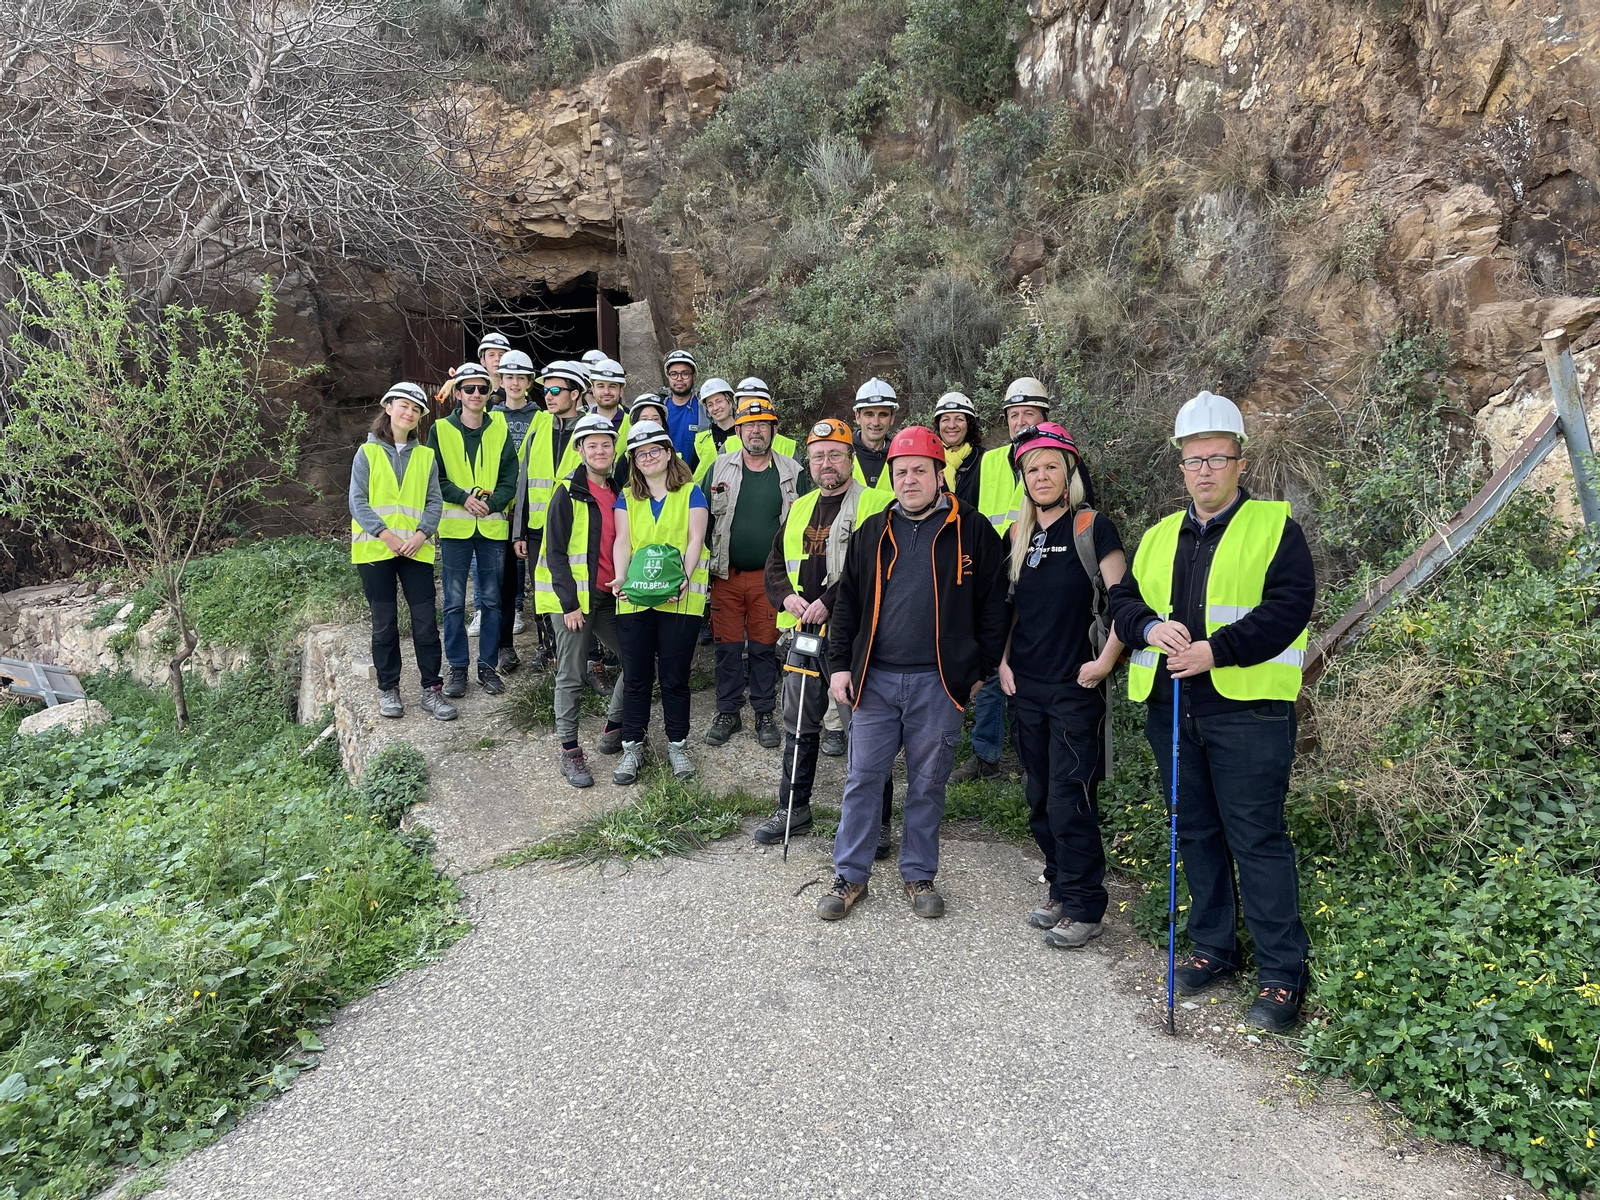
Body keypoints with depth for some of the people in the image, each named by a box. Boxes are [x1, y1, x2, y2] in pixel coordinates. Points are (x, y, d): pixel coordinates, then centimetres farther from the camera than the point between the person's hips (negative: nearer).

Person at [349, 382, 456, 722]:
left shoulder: (426, 456, 10)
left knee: (426, 622, -2)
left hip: (416, 550, 1)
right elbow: (358, 501, -3)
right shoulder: (368, 452, 4)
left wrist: (421, 534, -12)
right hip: (375, 550, -1)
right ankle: (388, 689, 17)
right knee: (384, 624, 6)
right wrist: (385, 535, -15)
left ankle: (432, 689, 7)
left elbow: (434, 501, 5)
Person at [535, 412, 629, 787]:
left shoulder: (618, 493, 11)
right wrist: (570, 603, -14)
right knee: (571, 676, 0)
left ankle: (614, 728, 23)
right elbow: (556, 553, -10)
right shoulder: (568, 493, -7)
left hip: (608, 596, 6)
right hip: (572, 597, -6)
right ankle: (570, 752, 12)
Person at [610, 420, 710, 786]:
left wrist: (684, 577, -20)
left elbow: (695, 539, -4)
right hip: (634, 600, 2)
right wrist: (621, 577, -16)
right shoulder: (627, 498, 13)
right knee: (636, 677, 6)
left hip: (679, 600, -2)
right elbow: (622, 541, 2)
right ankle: (632, 748, 17)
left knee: (675, 676, 4)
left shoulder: (690, 493, 6)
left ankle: (677, 745, 20)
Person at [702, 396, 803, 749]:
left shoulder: (791, 472, 2)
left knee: (764, 647, 6)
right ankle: (728, 712, 20)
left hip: (770, 575, 0)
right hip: (726, 574, 1)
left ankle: (764, 714, 20)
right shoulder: (719, 468, 3)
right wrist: (705, 564, 2)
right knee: (728, 646, 6)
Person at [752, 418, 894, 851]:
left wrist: (829, 601, -22)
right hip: (801, 633, 7)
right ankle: (794, 807, 32)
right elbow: (776, 563, 18)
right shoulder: (799, 508, 16)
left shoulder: (875, 505, -6)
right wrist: (788, 596, -2)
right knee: (799, 724, 17)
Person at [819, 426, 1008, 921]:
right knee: (862, 779, 6)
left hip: (939, 682, -2)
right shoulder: (873, 532, 9)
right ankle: (851, 876, 19)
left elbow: (992, 605, 3)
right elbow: (848, 601, 13)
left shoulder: (972, 531, 1)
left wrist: (983, 671, 1)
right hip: (875, 678, 2)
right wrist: (840, 663, 6)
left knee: (927, 784, 10)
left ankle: (919, 876, 26)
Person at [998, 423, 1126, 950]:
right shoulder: (1017, 536, 9)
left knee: (1069, 802, -3)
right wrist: (1004, 661, 8)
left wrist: (1105, 661, -13)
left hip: (1076, 689, -6)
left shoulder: (1093, 527, -7)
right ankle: (1060, 889, 29)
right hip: (1026, 688, 6)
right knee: (1040, 801, 13)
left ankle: (1084, 907, 11)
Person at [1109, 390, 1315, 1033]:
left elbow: (1289, 606, -12)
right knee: (1196, 832, 15)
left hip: (1248, 709, -5)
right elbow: (1123, 598, 14)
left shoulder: (1275, 526, -1)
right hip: (1171, 708, 6)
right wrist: (1149, 627, -9)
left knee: (1257, 837, -2)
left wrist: (1215, 651, -20)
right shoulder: (1159, 537, 16)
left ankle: (1282, 973, 10)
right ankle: (1214, 947, 30)